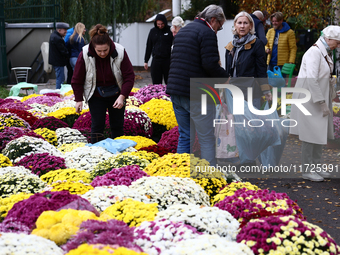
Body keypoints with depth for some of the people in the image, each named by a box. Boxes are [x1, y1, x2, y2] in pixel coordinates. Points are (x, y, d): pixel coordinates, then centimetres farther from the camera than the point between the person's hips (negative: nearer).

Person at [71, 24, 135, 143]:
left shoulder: (120, 52, -20)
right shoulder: (85, 54, -19)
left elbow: (129, 76, -14)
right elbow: (77, 80, -7)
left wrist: (122, 96, -23)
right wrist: (79, 99, -8)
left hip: (116, 95, 1)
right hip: (96, 96, -1)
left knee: (117, 126, 8)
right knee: (97, 125, -3)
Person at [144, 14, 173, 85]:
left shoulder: (170, 30, -2)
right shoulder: (153, 31, 9)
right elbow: (149, 46, 15)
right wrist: (146, 61, 13)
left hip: (167, 60, -3)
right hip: (156, 60, 3)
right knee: (156, 83, 4)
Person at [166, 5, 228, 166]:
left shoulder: (182, 32, 19)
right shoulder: (207, 33, -9)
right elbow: (210, 64, -18)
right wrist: (225, 77, -2)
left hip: (175, 92, 8)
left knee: (185, 136, 16)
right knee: (207, 140, 0)